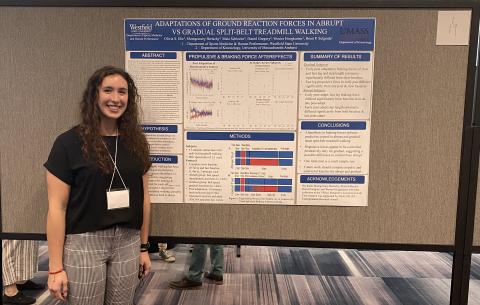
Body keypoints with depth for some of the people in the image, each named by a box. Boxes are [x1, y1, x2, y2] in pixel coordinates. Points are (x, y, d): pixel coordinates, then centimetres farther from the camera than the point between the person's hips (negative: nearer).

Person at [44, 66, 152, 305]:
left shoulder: (136, 142, 5)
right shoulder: (69, 142, -8)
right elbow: (56, 207, -8)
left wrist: (144, 247, 11)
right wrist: (55, 267, -8)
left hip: (128, 243, 4)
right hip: (84, 243, -3)